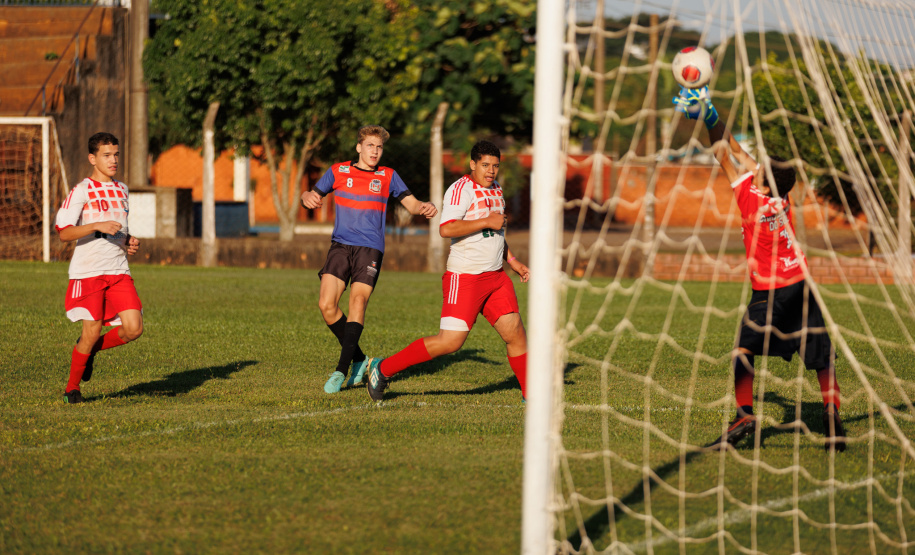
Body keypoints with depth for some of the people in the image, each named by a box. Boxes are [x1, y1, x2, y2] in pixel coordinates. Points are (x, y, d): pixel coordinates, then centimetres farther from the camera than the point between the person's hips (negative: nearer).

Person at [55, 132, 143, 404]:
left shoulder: (121, 190, 16)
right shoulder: (82, 190, -5)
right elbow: (63, 232, -13)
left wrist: (129, 242, 9)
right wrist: (97, 226, -24)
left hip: (119, 271, 6)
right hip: (87, 271, -6)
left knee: (133, 329, -8)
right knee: (91, 331, -6)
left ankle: (90, 350, 20)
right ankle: (72, 387, 16)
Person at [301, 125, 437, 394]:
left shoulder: (388, 176, 10)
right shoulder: (338, 172, 10)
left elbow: (411, 203, 7)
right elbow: (311, 195, 13)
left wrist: (425, 207, -16)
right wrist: (308, 198, -12)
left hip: (370, 249, -1)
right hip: (340, 245, 1)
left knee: (358, 300, -20)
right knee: (326, 304, -13)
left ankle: (342, 370, -21)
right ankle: (359, 359, 6)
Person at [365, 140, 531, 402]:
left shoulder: (496, 190, 16)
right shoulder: (461, 189, -13)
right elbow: (446, 229, -26)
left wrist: (513, 262, 23)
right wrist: (487, 222, -22)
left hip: (495, 277, 8)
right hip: (464, 277, -8)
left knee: (516, 333, 2)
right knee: (449, 342, -11)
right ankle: (384, 369, 0)